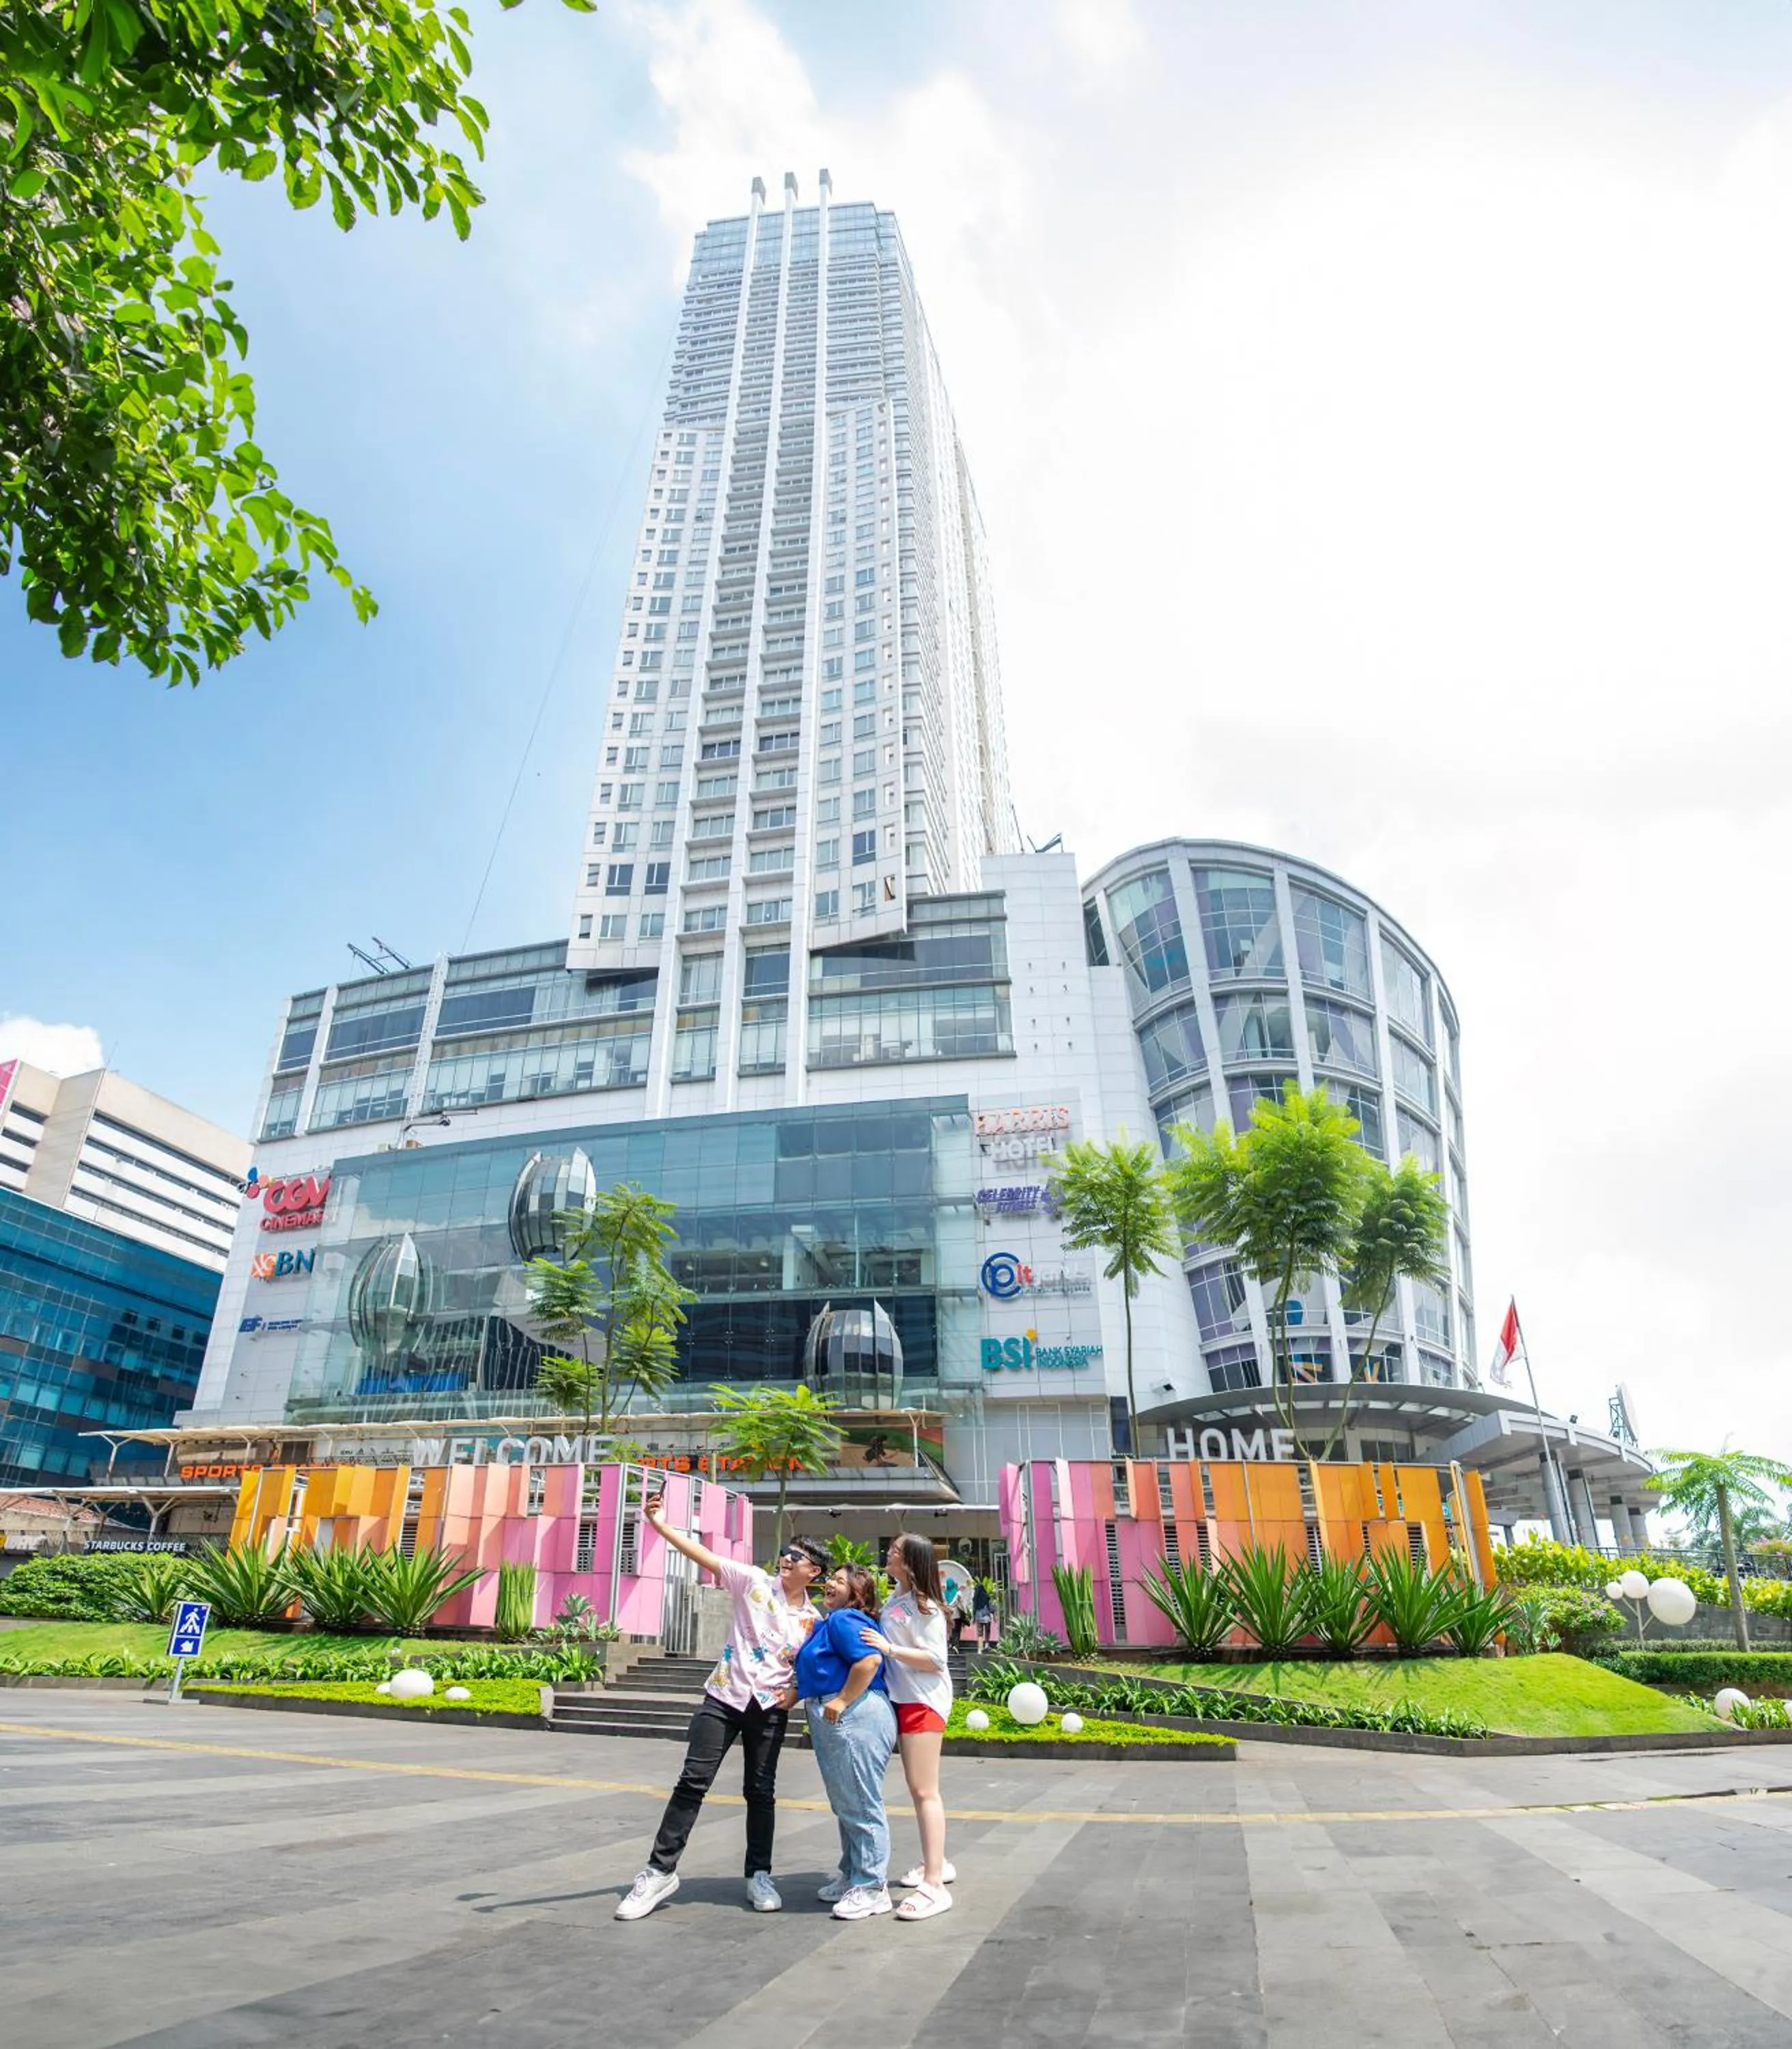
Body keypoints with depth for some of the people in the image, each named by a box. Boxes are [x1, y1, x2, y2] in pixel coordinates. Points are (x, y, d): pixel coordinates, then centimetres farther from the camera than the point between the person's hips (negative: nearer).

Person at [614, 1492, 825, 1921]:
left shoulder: (812, 1621, 3)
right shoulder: (755, 1582, -6)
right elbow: (705, 1556, -15)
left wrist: (797, 1692, -7)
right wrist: (661, 1526, -26)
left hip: (770, 1709, 2)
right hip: (724, 1698, -2)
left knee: (761, 1792, 9)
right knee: (693, 1782, -4)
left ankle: (759, 1875, 24)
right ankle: (660, 1870, 7)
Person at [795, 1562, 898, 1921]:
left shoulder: (845, 1620, -14)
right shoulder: (829, 1622, 19)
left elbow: (870, 1660, -28)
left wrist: (841, 1702, -23)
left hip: (855, 1718, -11)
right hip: (834, 1722, 11)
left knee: (860, 1806, -1)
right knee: (846, 1806, 20)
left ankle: (871, 1888, 9)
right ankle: (852, 1876, 33)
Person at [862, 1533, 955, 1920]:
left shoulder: (926, 1608, -18)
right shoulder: (894, 1599, 7)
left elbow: (936, 1661, -22)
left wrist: (889, 1649, -25)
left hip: (924, 1701, -9)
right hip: (903, 1699, 9)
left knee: (924, 1791, -10)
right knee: (916, 1787, 20)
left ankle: (934, 1886, -8)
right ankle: (935, 1864, 34)